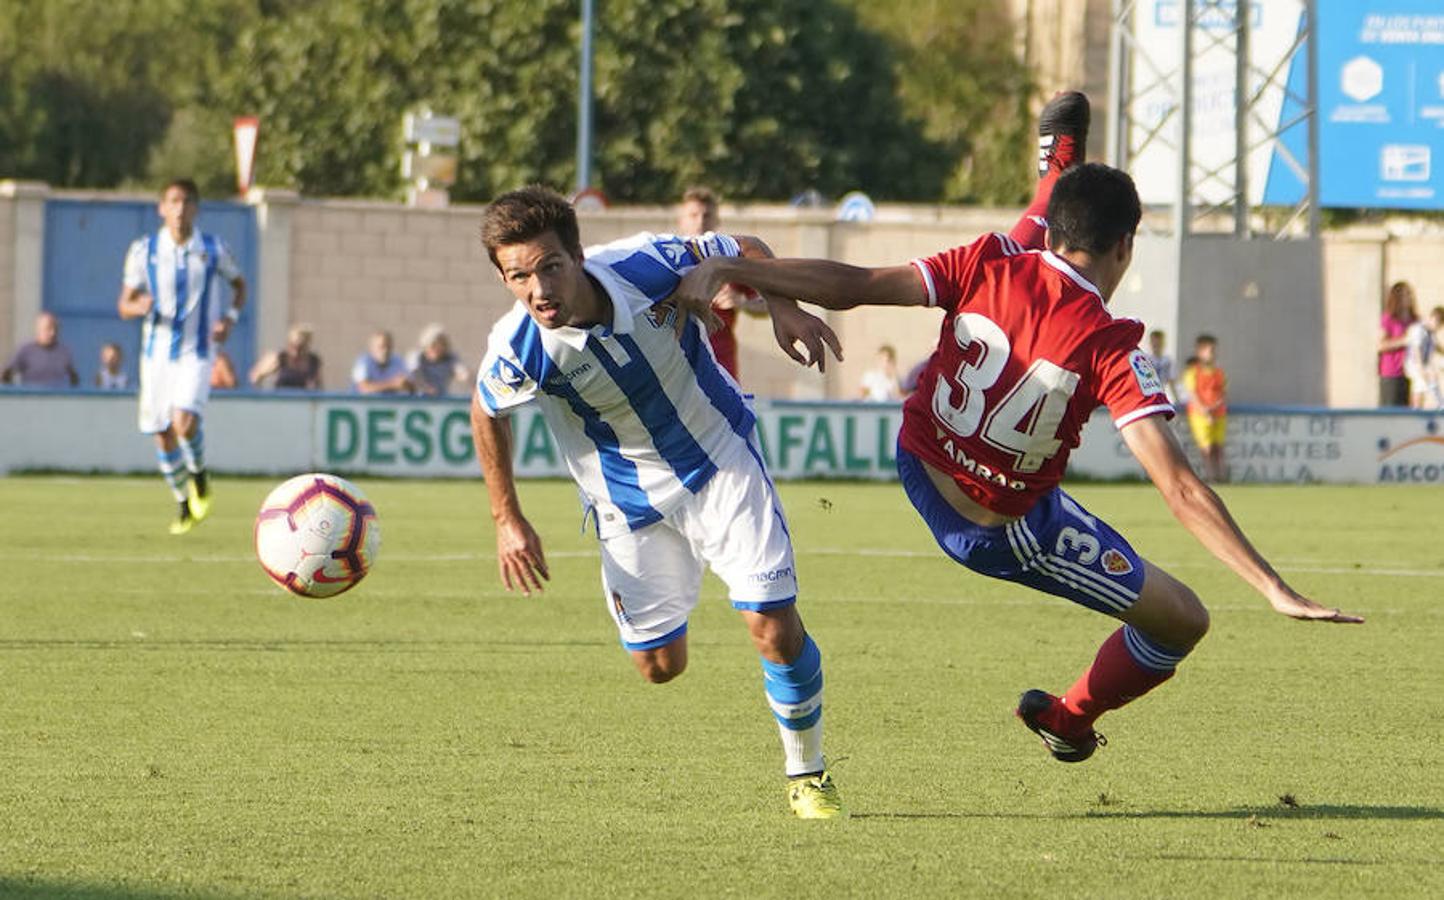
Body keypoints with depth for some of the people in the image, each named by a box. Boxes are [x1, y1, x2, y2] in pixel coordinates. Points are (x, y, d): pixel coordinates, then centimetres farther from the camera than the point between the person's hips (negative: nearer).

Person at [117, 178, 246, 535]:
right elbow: (124, 304, 3)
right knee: (163, 436, 3)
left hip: (197, 354, -2)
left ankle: (198, 474, 9)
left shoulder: (214, 249, -3)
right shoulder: (143, 250, -2)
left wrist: (230, 317, -3)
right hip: (157, 353, 2)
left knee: (184, 423, -22)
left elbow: (239, 284, 15)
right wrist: (139, 307, -21)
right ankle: (184, 503, 25)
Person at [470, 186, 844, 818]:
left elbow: (748, 254, -7)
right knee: (660, 665, 5)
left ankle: (807, 772, 14)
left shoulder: (646, 265, -28)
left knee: (776, 629, -10)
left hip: (722, 463, -1)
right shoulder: (516, 351, -26)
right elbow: (487, 413, -1)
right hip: (630, 500, 1)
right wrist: (507, 519, 1)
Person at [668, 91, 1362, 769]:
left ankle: (1058, 164, 49)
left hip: (918, 463, 6)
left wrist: (732, 270, -11)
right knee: (1183, 621, 12)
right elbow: (1180, 491, -32)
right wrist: (1276, 590, -32)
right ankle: (1069, 719, 35)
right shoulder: (1109, 349, -27)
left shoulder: (989, 268, -18)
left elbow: (855, 285, -18)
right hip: (1004, 533, -5)